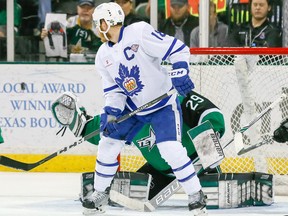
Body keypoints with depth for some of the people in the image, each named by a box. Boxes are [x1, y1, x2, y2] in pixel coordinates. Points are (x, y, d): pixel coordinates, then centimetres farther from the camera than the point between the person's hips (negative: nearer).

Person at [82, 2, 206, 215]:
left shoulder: (139, 32, -22)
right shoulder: (103, 55, 1)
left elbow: (178, 49, -22)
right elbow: (114, 90, 4)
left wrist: (180, 73, -34)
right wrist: (110, 113, -12)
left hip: (163, 103, -7)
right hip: (133, 107, 7)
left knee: (171, 149, -20)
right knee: (108, 144, 6)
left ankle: (196, 195, -6)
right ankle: (100, 194, 23)